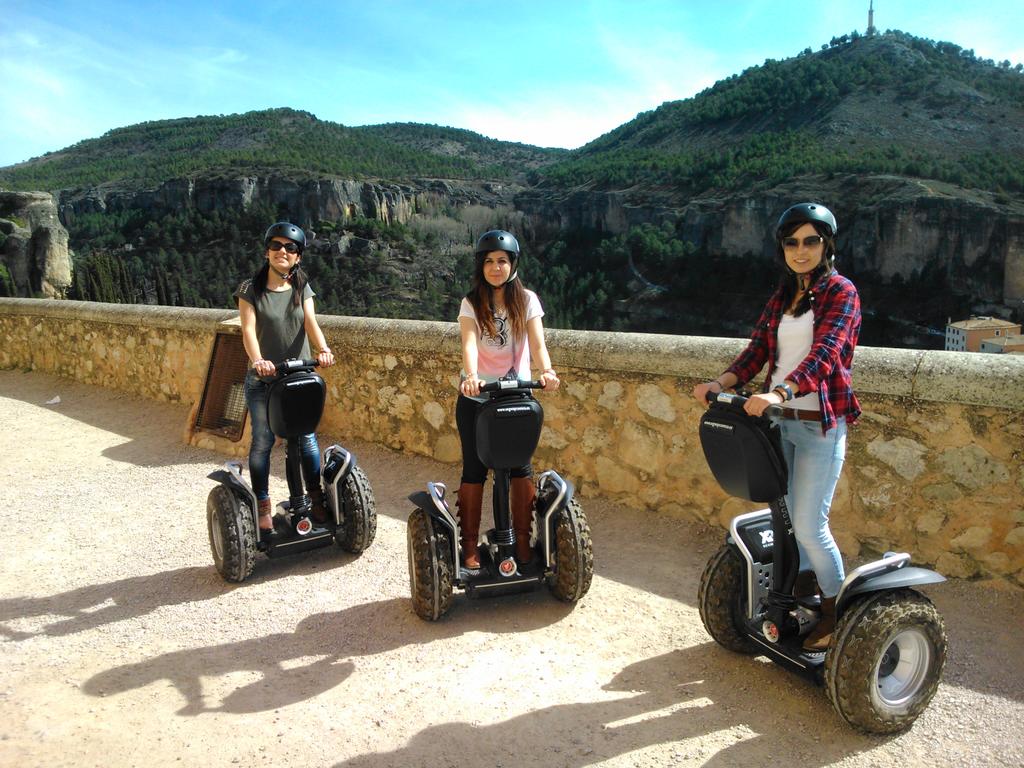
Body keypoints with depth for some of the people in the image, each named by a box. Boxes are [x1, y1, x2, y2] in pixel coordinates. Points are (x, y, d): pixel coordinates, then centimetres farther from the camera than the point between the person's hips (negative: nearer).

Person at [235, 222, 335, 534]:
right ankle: (263, 506, 14)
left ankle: (316, 498, 20)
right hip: (263, 380, -2)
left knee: (307, 438, 6)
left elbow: (310, 323, -11)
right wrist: (258, 360, -36)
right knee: (262, 442, 1)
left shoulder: (302, 288, 5)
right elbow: (248, 329, -16)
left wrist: (323, 349, -31)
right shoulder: (251, 289, -3)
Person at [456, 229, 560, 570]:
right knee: (474, 470, 1)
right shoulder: (471, 303, -4)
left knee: (521, 467, -1)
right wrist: (471, 376, -42)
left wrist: (546, 370, -35)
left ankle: (522, 540, 15)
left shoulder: (527, 300, -1)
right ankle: (469, 546, 13)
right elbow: (469, 343, -22)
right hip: (476, 398, -1)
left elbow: (537, 341, -14)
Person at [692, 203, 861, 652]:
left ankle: (836, 611, 15)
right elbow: (758, 350, 7)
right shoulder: (781, 297, 14)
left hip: (821, 424, -6)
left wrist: (779, 392, -37)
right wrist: (721, 383, -11)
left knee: (809, 524, -5)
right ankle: (801, 596, 31)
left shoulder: (841, 293, -6)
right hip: (778, 421, 6)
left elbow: (825, 353, -22)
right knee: (789, 516, 13)